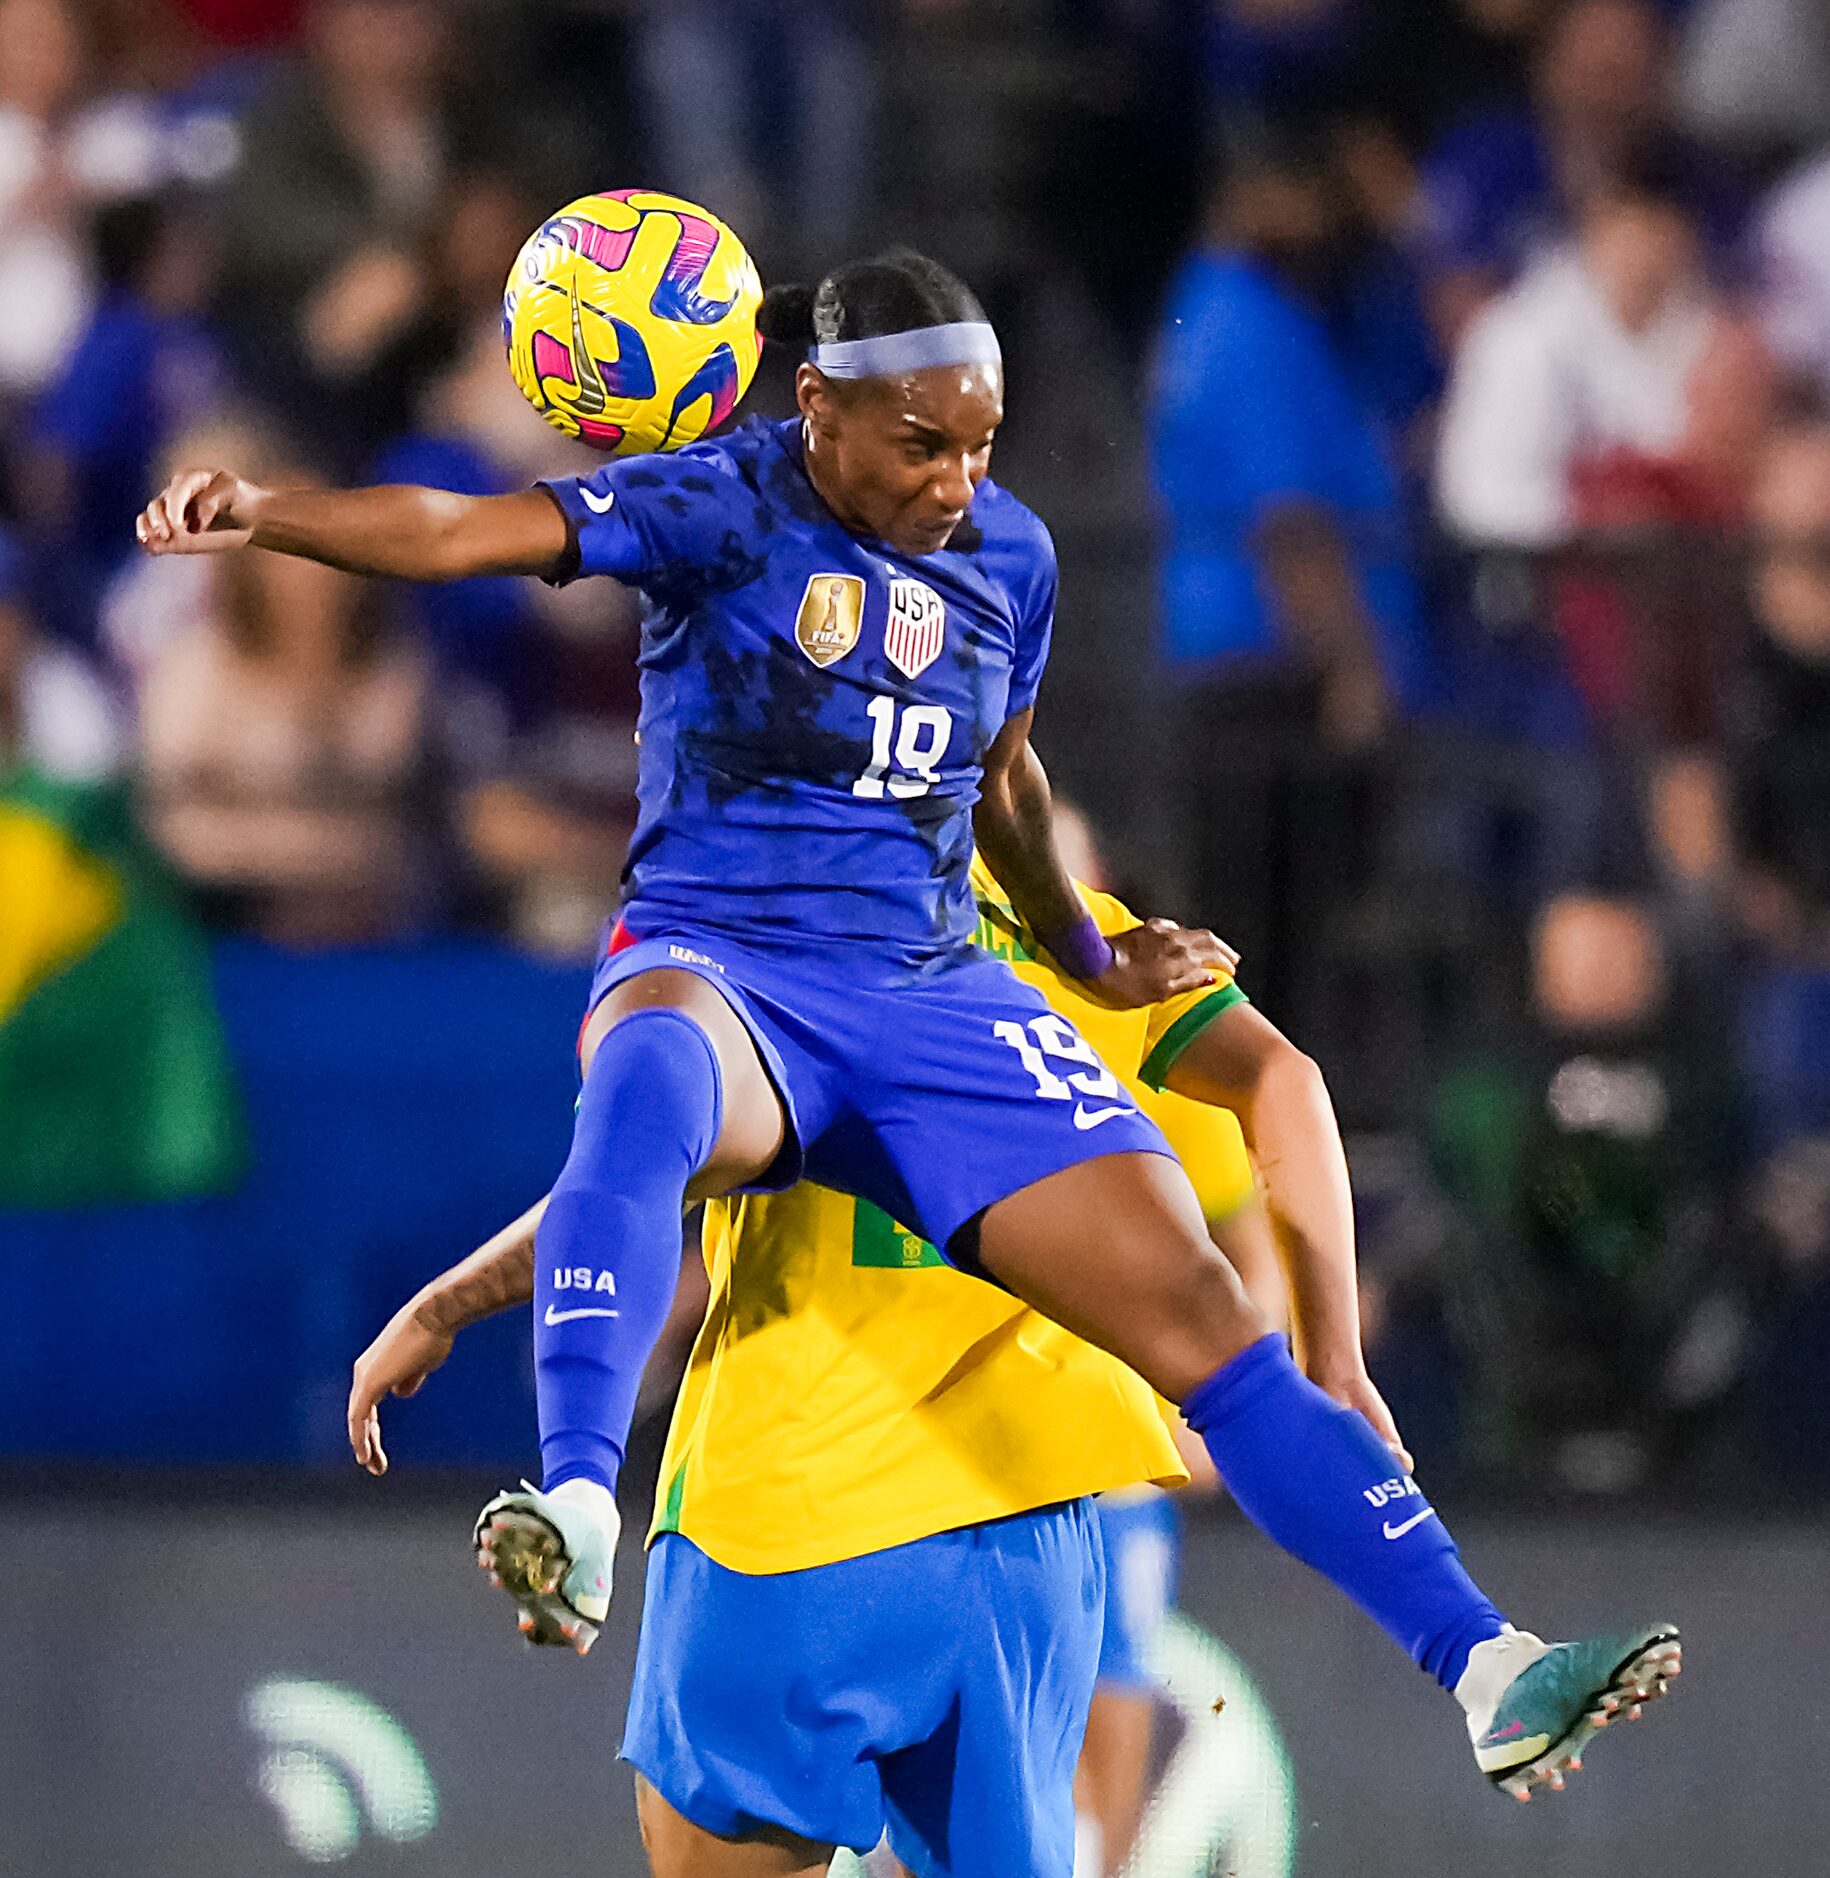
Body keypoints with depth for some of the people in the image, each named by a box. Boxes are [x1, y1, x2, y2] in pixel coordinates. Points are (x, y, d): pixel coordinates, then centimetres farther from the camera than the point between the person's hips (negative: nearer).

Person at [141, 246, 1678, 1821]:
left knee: (1201, 1311, -7)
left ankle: (1479, 1660, -7)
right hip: (718, 966, -5)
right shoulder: (721, 509, -5)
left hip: (931, 997, 5)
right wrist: (264, 515, -34)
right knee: (649, 1084, -43)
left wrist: (1088, 958, 40)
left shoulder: (1009, 554, 11)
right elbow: (468, 533, -19)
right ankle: (576, 1510, -57)